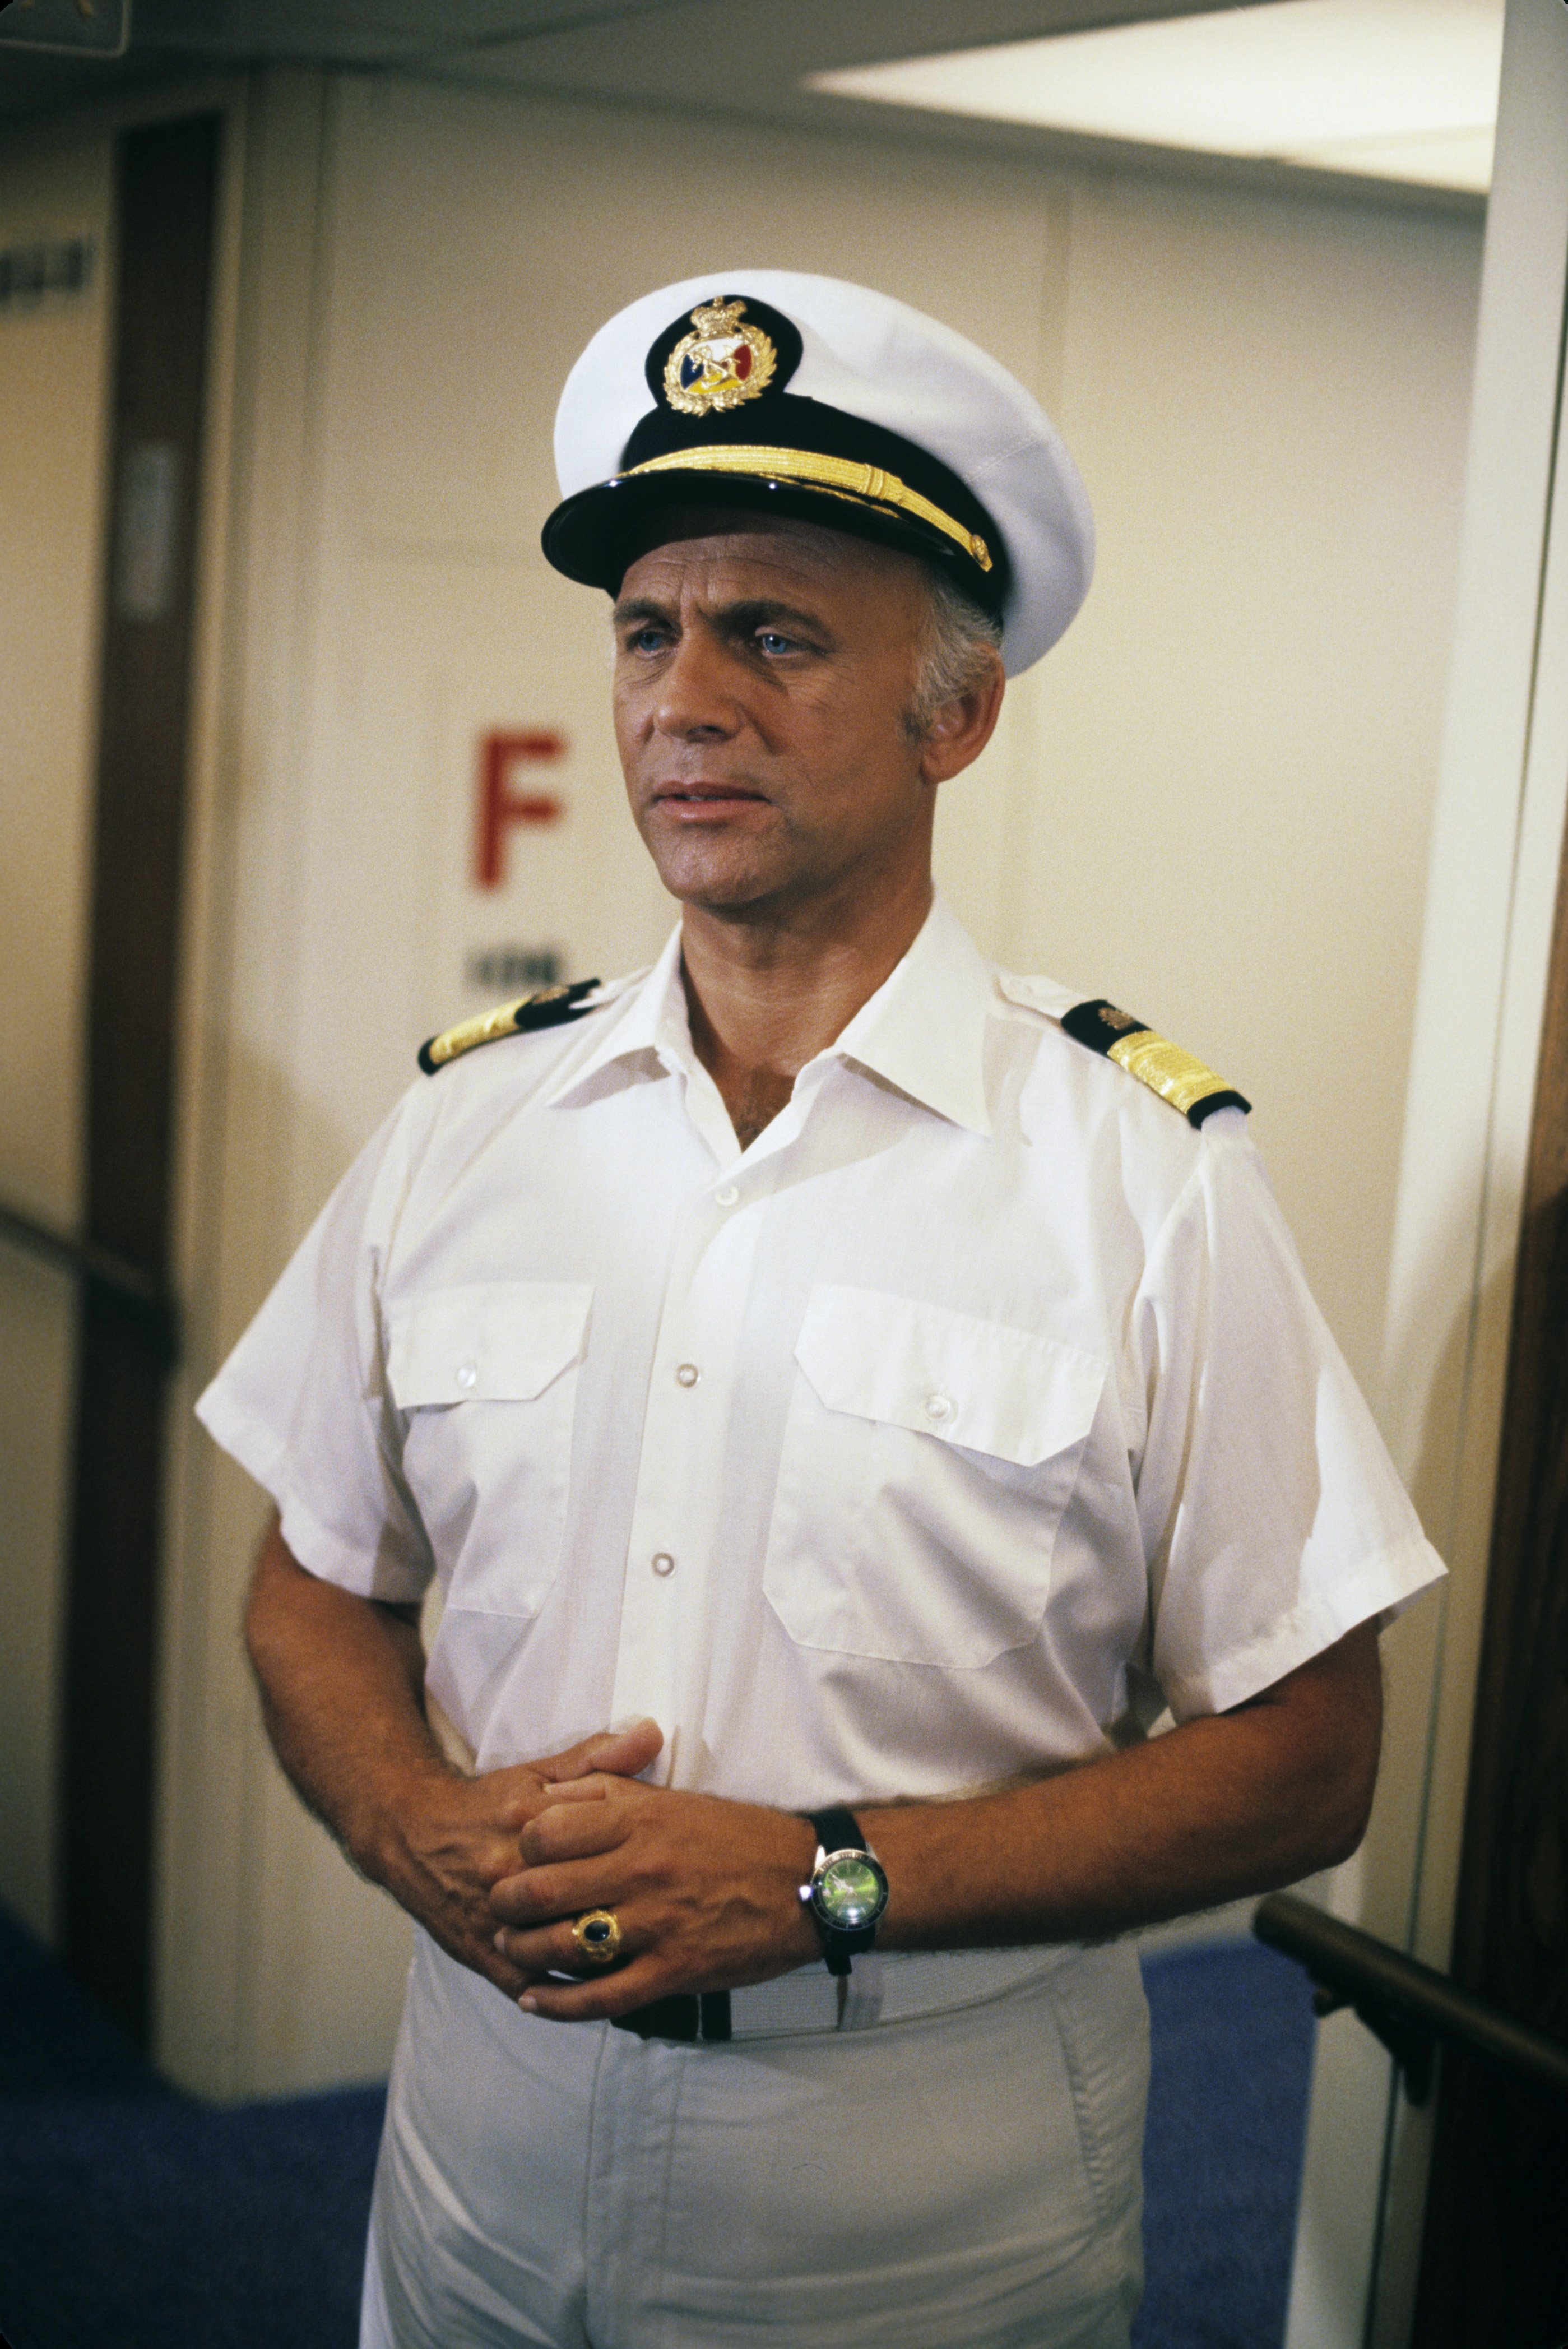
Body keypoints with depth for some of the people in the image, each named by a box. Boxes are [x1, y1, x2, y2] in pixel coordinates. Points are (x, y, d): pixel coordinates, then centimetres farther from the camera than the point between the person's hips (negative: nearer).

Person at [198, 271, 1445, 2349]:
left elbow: (1301, 1761, -9)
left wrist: (824, 1880, -19)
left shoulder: (1144, 1171, -11)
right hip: (493, 2134, 3)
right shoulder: (466, 1121, 0)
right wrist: (431, 1834, -13)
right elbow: (319, 1590, 8)